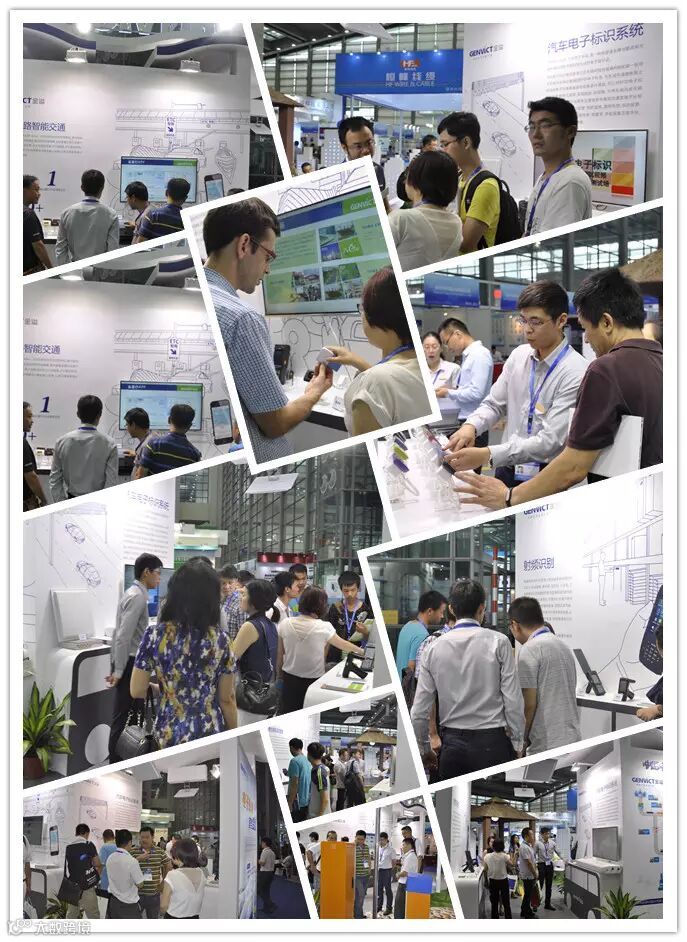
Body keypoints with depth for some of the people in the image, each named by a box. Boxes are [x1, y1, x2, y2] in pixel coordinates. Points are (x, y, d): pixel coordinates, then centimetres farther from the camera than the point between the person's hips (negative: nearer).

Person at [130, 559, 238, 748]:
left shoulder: (154, 635, -9)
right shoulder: (220, 639, -8)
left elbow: (136, 691, -5)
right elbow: (227, 698, -3)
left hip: (169, 734, 0)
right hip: (210, 733, 0)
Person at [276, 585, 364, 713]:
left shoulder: (285, 624, -5)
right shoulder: (323, 628, -13)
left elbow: (280, 655, 4)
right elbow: (343, 645, 4)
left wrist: (279, 674, 19)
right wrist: (361, 651, 22)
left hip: (289, 680, 3)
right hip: (313, 681, -3)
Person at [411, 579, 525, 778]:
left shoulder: (434, 648, 3)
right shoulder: (498, 642, -5)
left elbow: (419, 710, 5)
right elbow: (513, 699, -6)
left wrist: (423, 748, 18)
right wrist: (517, 743, 5)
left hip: (452, 745, 3)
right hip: (492, 743, -3)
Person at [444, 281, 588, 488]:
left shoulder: (576, 373, -12)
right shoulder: (519, 355, 9)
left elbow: (550, 441, -18)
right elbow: (493, 404, 15)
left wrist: (487, 455, -26)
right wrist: (470, 426, -9)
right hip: (507, 474, 6)